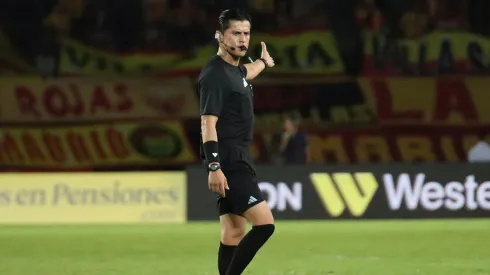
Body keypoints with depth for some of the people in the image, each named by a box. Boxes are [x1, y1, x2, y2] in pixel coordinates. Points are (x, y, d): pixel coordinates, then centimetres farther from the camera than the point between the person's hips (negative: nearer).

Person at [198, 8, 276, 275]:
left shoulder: (234, 69, 14)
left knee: (234, 232, 8)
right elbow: (208, 123, -20)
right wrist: (214, 167, -28)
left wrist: (263, 61, 62)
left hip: (238, 159, 10)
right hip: (228, 162, -10)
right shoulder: (215, 74, -14)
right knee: (264, 224, -16)